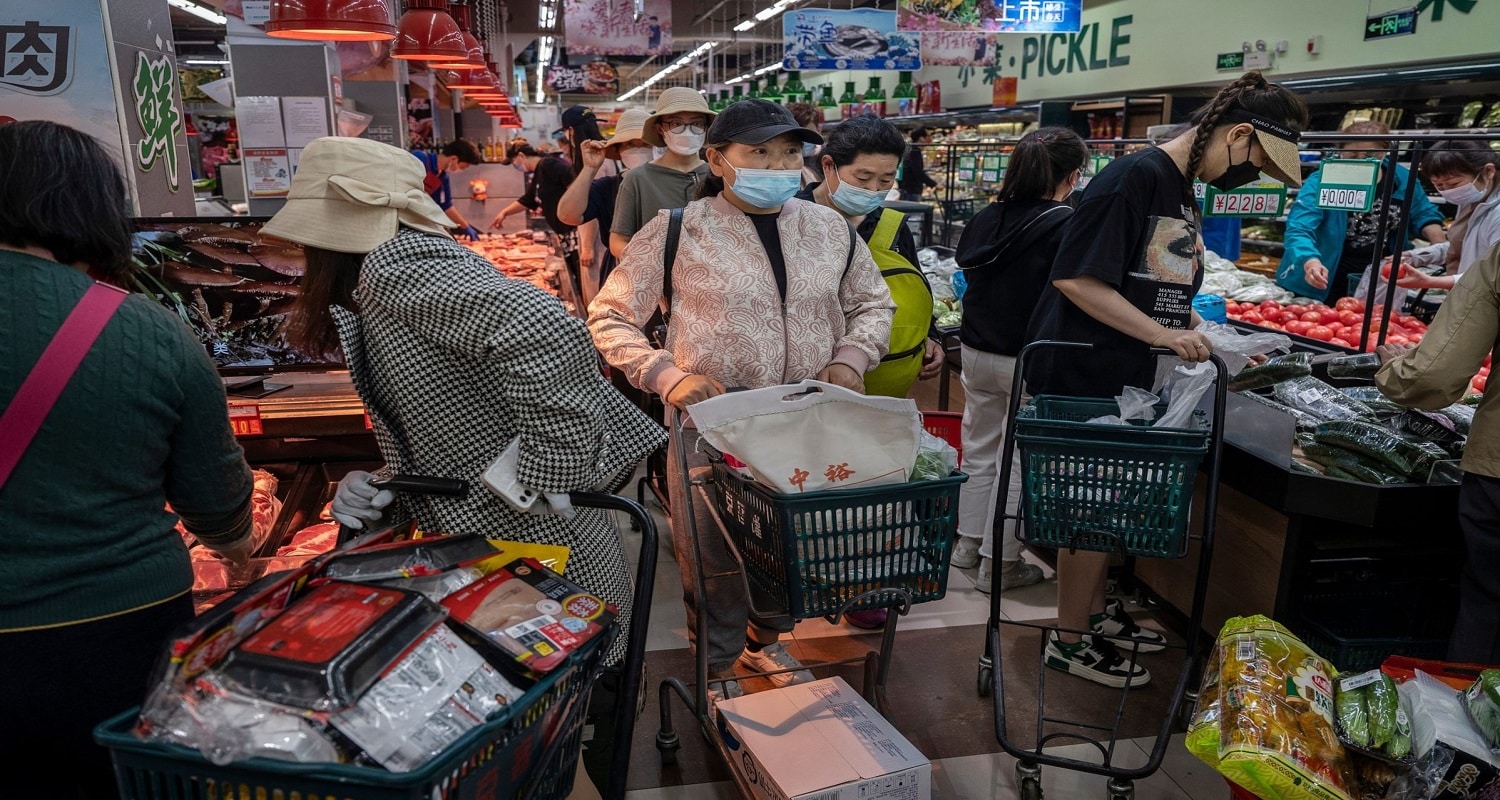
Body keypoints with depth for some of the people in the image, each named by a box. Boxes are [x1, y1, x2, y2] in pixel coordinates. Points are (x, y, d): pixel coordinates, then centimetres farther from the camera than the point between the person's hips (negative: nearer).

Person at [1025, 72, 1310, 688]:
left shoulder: (1184, 192, 13)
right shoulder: (1134, 176, -18)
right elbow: (1075, 280, -24)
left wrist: (1200, 333, 8)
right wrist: (1161, 334, -22)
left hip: (1126, 381, 9)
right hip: (1079, 378, -9)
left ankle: (1095, 609, 35)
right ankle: (1070, 640, 17)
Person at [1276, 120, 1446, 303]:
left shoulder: (1402, 179, -1)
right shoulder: (1321, 183, -17)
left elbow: (1424, 214, 16)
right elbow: (1298, 229, -29)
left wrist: (1440, 244, -3)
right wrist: (1310, 262, -48)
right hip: (1324, 287, -4)